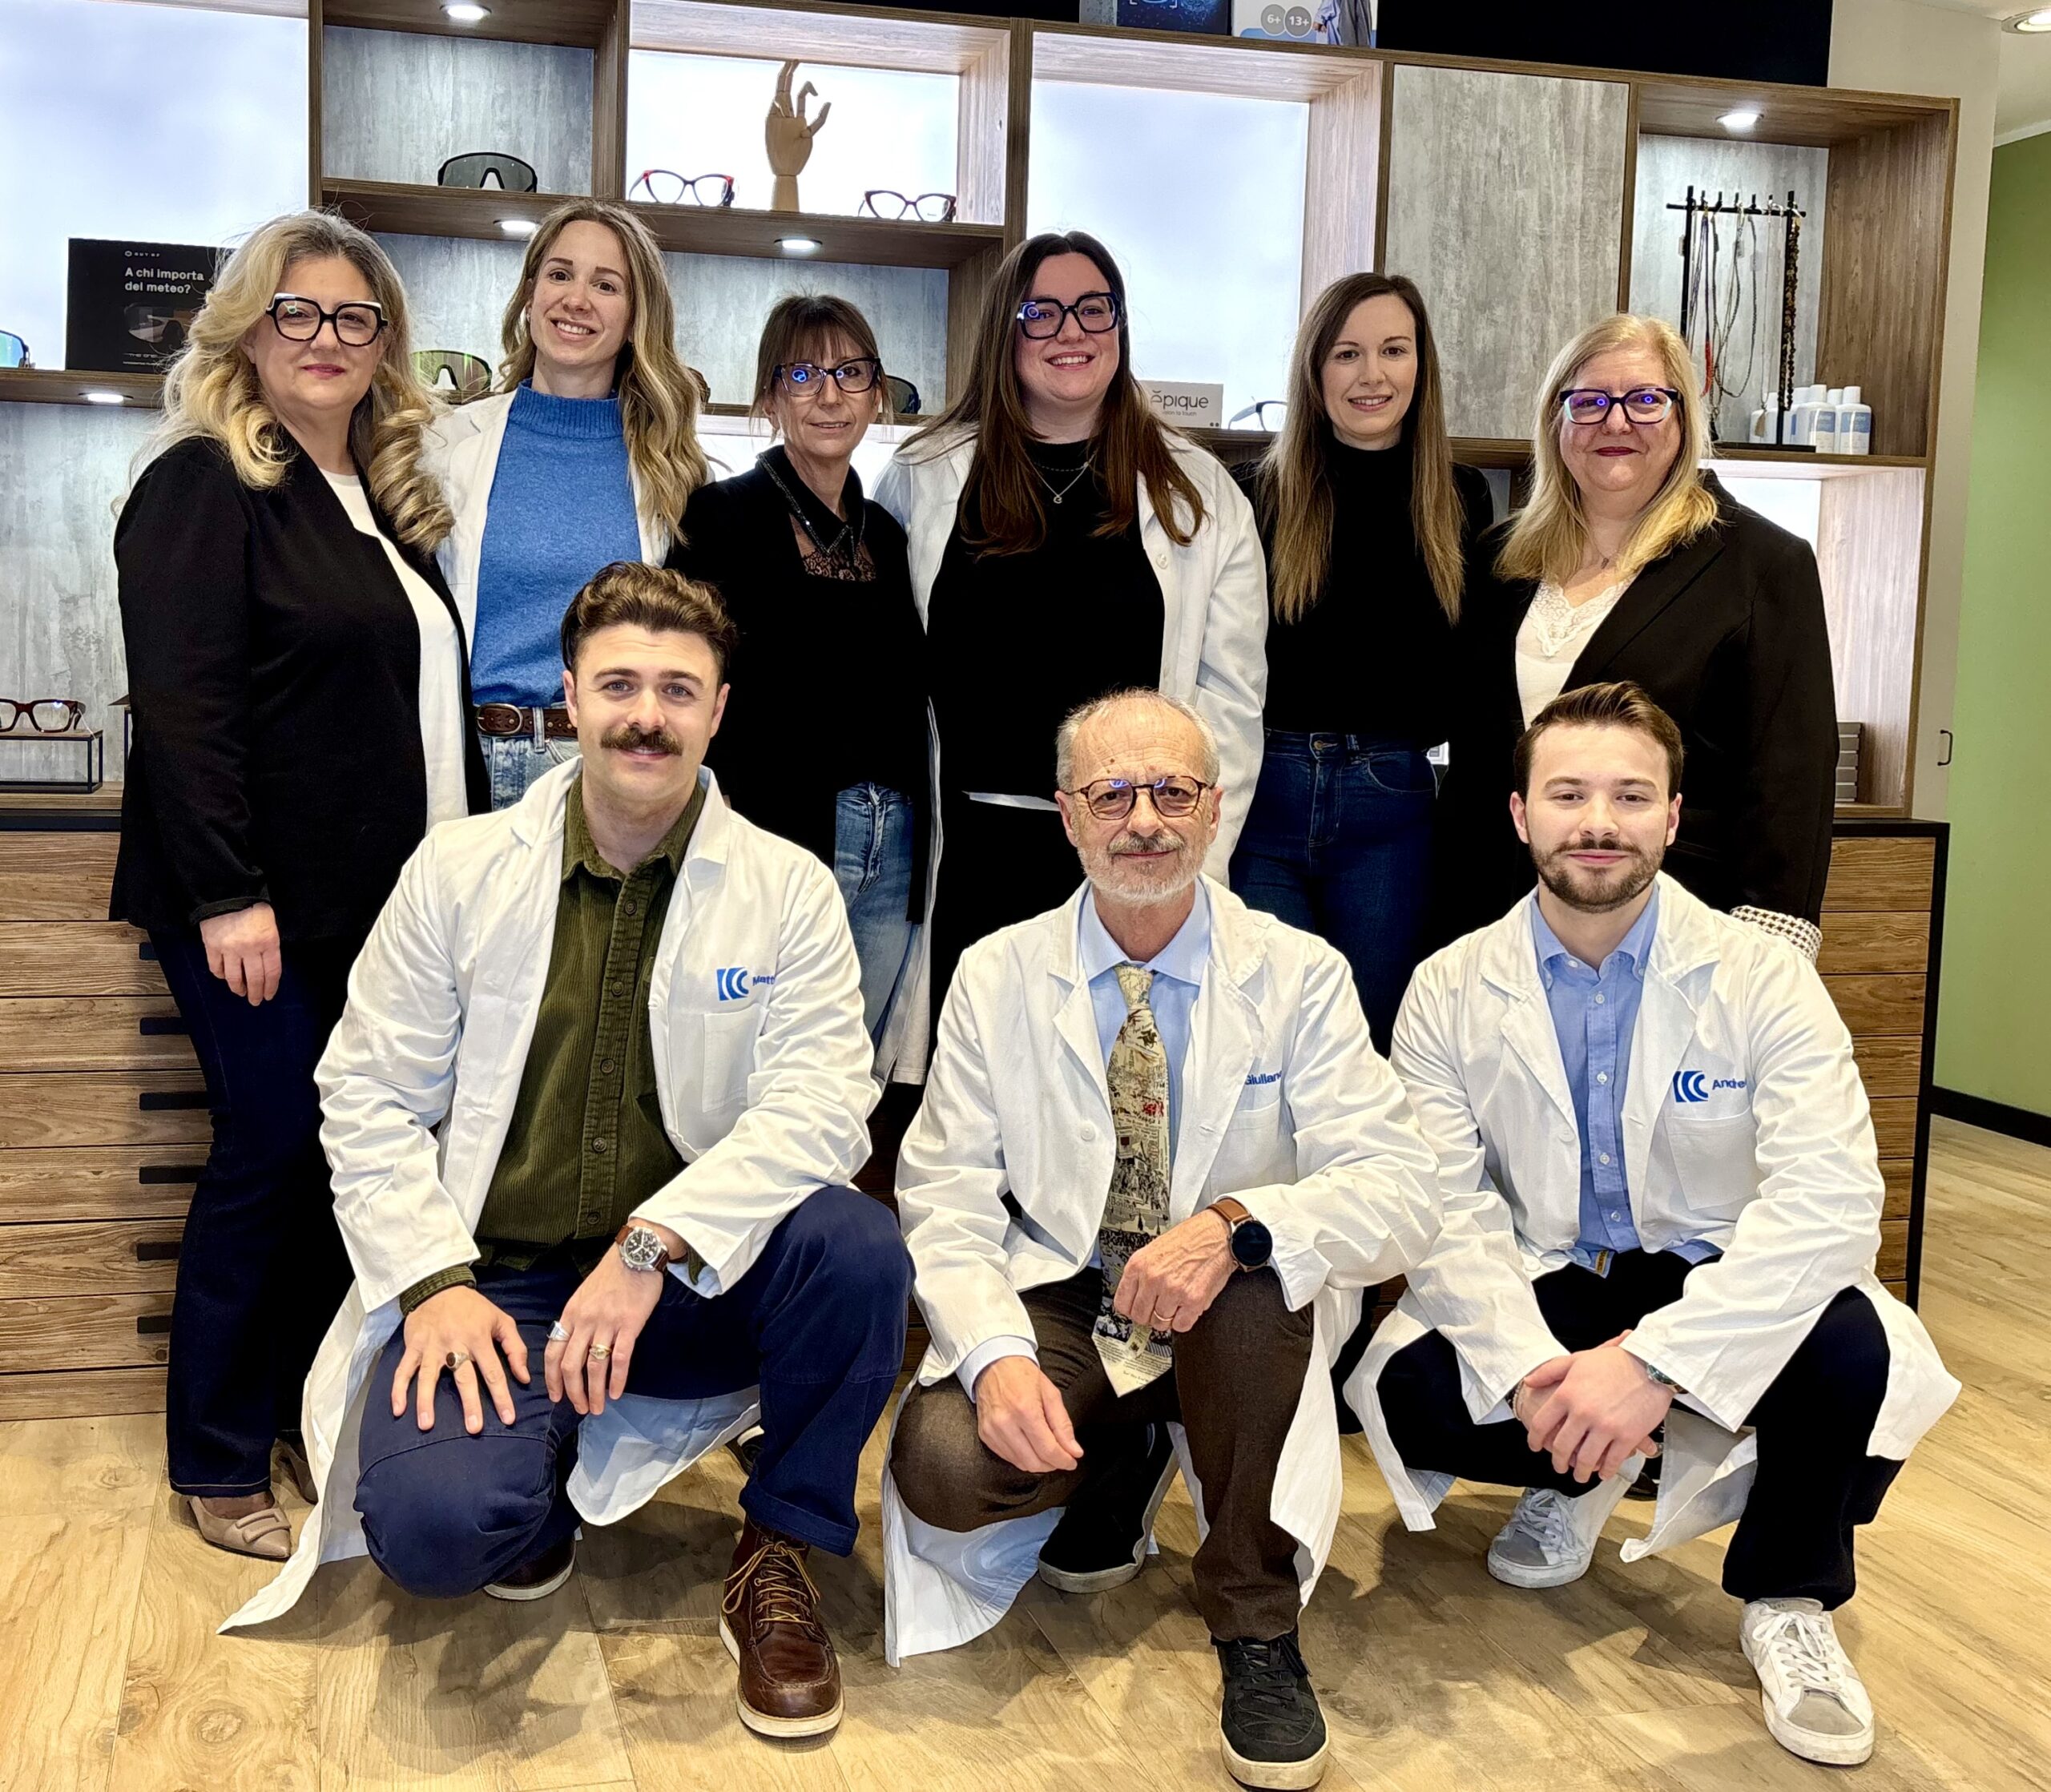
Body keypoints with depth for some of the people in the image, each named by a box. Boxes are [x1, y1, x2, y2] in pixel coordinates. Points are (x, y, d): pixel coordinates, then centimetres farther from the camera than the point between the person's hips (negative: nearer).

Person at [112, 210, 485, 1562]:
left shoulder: (387, 502, 17)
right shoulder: (205, 486, -6)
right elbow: (181, 705, -15)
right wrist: (228, 893, -21)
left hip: (387, 897, 7)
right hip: (260, 902, -7)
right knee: (271, 1154, -2)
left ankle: (307, 1410, 24)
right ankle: (220, 1467, 13)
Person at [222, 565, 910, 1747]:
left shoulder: (790, 890, -1)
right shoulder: (459, 871, 3)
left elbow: (822, 1106, -13)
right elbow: (369, 1100, 3)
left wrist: (653, 1245, -26)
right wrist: (435, 1282, -12)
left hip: (693, 1290, 1)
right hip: (499, 1283, 0)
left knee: (855, 1244, -30)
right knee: (429, 1525, -27)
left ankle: (780, 1551, -4)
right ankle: (550, 1479, 12)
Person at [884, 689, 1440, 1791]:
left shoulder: (1300, 977, -6)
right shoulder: (996, 977, -1)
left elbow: (1401, 1199, -16)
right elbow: (945, 1202, -6)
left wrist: (1234, 1226, -36)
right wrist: (996, 1355, -27)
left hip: (1235, 1324, -1)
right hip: (1058, 1305, 1)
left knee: (1252, 1268, -36)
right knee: (941, 1466, -28)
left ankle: (1256, 1628, -15)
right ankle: (1116, 1469, 10)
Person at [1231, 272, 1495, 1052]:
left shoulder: (1460, 500, 7)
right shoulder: (1259, 492, 0)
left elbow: (1476, 672, 13)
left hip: (1390, 803, 2)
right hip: (1261, 790, -1)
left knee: (1374, 1040, 11)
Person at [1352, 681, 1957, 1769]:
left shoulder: (1761, 978, -11)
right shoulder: (1450, 992, -5)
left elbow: (1829, 1197, -23)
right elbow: (1442, 1202, -12)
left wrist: (1655, 1361, -33)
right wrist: (1533, 1373, -29)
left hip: (1706, 1284, -1)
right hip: (1536, 1294, 2)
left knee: (1850, 1346, -33)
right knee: (1405, 1390, -27)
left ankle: (1787, 1601, 0)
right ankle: (1578, 1475, 11)